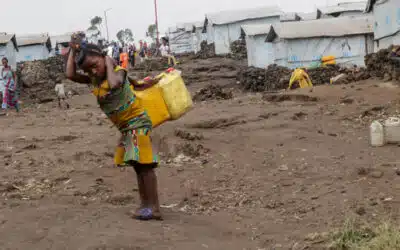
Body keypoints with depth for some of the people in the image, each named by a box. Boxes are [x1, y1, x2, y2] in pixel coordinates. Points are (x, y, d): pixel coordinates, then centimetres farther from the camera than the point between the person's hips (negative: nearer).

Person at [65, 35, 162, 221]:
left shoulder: (118, 71, -15)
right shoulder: (93, 80, 6)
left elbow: (114, 84, -38)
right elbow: (70, 75, -1)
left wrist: (109, 63, -23)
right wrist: (73, 50, 1)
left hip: (137, 122, -9)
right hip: (125, 127, 9)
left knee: (143, 164, -11)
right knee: (138, 165, 13)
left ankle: (154, 207, -11)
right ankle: (145, 204, 21)